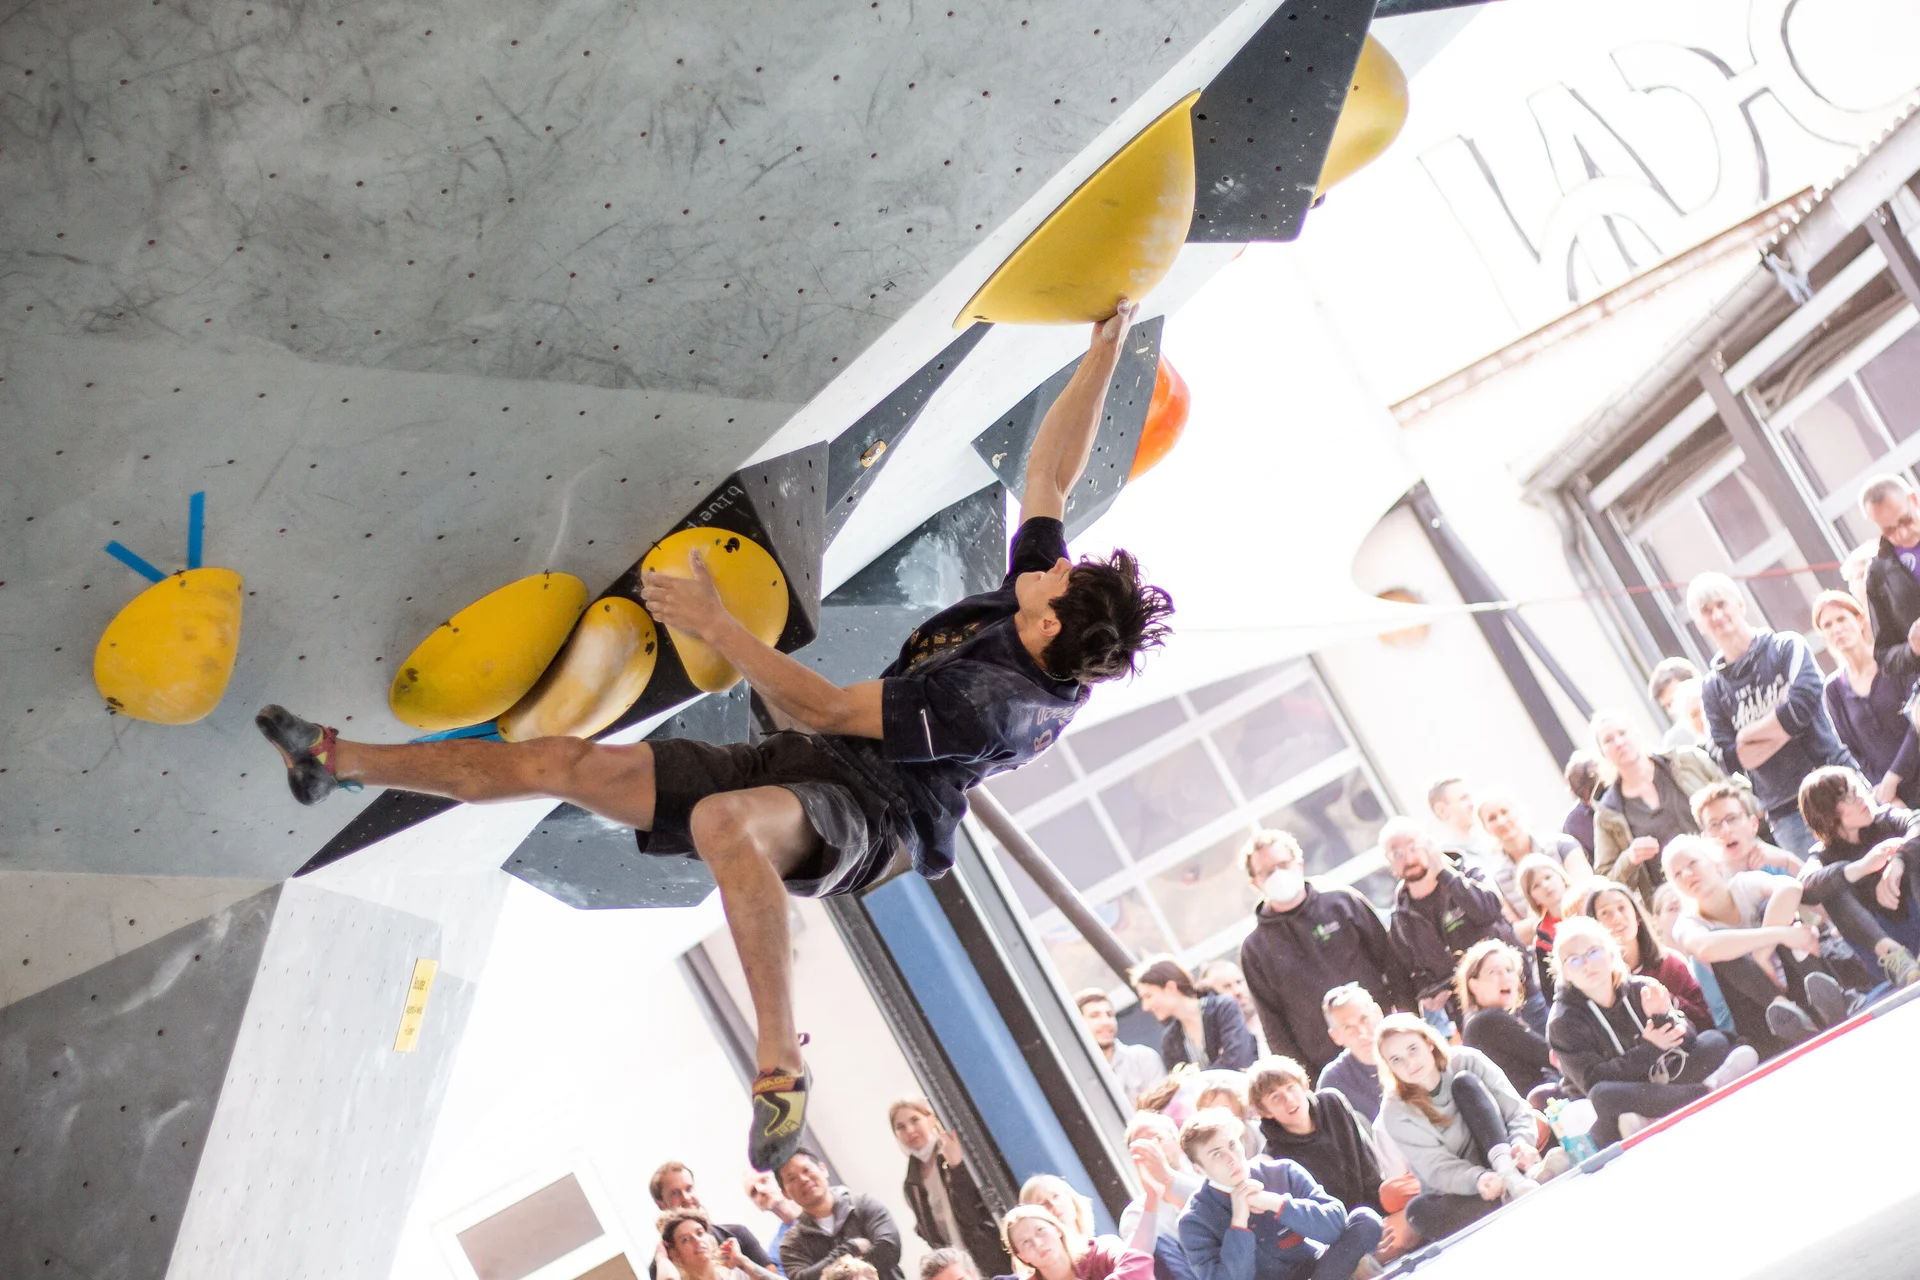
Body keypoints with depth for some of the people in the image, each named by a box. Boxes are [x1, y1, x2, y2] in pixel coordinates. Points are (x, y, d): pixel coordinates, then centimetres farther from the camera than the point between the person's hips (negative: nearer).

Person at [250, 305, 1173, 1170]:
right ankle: (336, 761, 16)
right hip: (804, 770, 9)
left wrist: (717, 625, -19)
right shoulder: (1033, 603, 2)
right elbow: (1048, 472, 15)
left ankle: (780, 1069, -37)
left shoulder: (996, 697, -25)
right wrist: (1104, 354, 14)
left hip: (866, 814, -9)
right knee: (559, 763, 5)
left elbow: (822, 708, -23)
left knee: (724, 822, -47)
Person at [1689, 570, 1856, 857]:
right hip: (1784, 811, 1)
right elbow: (1726, 758, -2)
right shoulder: (1712, 689, 8)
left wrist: (1748, 735, -4)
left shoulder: (1787, 647, 2)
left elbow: (1803, 704, -14)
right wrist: (1784, 729, -10)